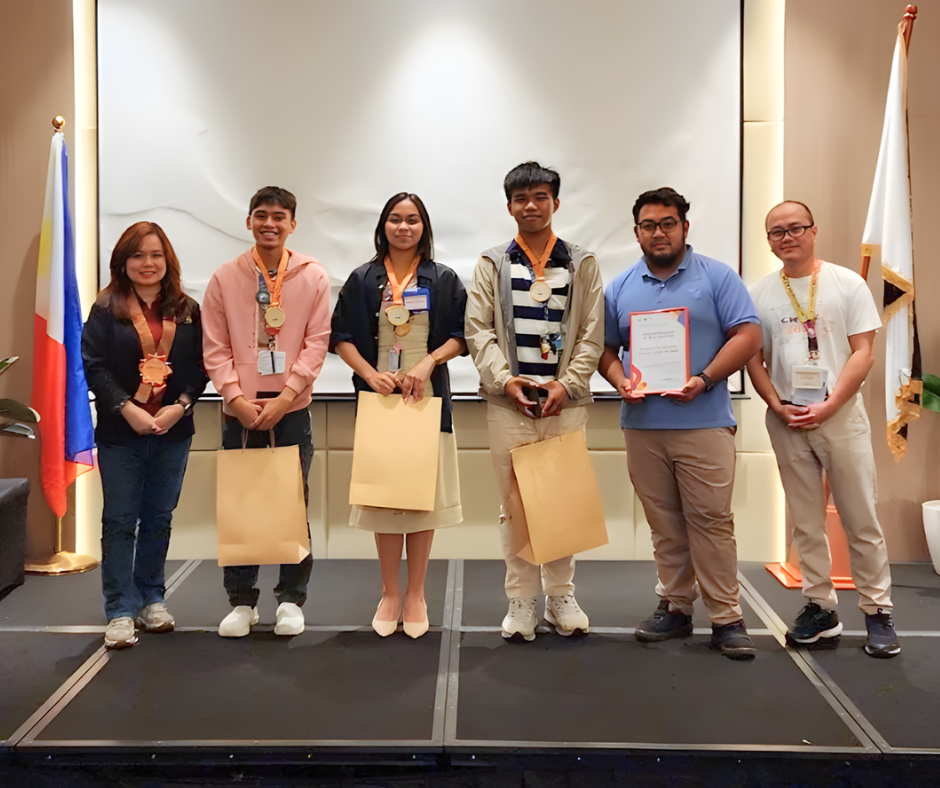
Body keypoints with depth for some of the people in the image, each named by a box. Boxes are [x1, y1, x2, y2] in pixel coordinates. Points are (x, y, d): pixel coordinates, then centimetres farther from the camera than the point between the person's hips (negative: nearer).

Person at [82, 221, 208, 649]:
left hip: (173, 432, 2)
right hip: (119, 433, -2)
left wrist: (180, 405, -12)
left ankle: (152, 599, 23)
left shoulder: (187, 310, 6)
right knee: (120, 521, 2)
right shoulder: (106, 309, 0)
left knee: (159, 518, 11)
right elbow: (93, 365, -6)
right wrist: (127, 409, -15)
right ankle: (121, 611, 7)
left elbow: (200, 366, 3)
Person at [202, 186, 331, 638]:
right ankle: (241, 600, 19)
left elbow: (316, 343, -2)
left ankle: (291, 599, 18)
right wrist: (237, 398, -10)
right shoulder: (225, 277, 4)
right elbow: (215, 348, 2)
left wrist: (284, 397, -11)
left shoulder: (313, 277, 2)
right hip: (240, 409, 1)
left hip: (291, 407, -1)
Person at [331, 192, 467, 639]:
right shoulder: (362, 280, 8)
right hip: (378, 399, 0)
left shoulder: (443, 280, 7)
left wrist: (429, 361, -15)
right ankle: (390, 593, 14)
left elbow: (460, 336, 3)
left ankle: (415, 595, 11)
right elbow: (341, 337, 4)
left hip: (427, 400, 0)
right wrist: (371, 374, -11)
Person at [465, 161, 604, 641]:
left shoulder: (581, 263, 11)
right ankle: (521, 599, 13)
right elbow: (477, 330, 3)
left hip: (565, 401, 0)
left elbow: (591, 333, 4)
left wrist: (567, 384, -9)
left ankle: (560, 596, 18)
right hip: (508, 402, 0)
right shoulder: (492, 264, 11)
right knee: (515, 501, 2)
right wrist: (505, 380, -11)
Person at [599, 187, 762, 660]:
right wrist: (620, 382, -6)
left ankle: (726, 619, 5)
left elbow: (747, 335, -3)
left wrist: (704, 380, -15)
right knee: (664, 524, 10)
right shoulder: (621, 288, 13)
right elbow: (606, 348, 15)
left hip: (703, 422, -3)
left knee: (711, 520, -3)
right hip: (642, 423, 4)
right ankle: (674, 607, 21)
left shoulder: (716, 277, 3)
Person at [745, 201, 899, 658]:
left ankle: (877, 611, 12)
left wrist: (828, 406, -14)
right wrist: (778, 407, -7)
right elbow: (754, 359, 7)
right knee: (806, 522, 9)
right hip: (785, 421, 2)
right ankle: (820, 607, 19)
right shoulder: (761, 294, 7)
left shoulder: (847, 284, 1)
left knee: (861, 520, 1)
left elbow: (863, 352, -4)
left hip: (840, 415, -2)